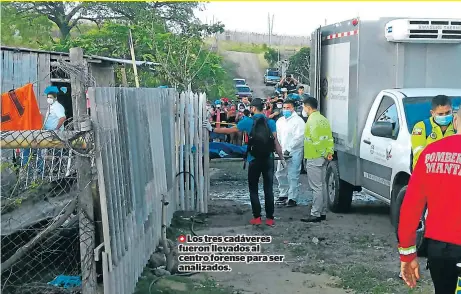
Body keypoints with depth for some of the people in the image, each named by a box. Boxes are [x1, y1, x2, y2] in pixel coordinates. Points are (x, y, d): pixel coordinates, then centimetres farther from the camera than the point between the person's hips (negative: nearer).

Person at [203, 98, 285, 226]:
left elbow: (229, 130, 3)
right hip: (268, 160, 2)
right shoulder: (270, 122, 0)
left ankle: (257, 217, 7)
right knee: (269, 189, 6)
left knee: (253, 189, 10)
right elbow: (276, 143, -3)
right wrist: (282, 158, 4)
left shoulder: (248, 122, -4)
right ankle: (270, 218, 7)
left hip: (254, 161, -2)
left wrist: (212, 129, 14)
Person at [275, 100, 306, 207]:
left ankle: (292, 198, -4)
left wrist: (288, 149, -17)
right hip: (283, 152, 7)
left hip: (294, 152, -7)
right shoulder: (280, 121, 15)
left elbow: (299, 137, -14)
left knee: (293, 176, -8)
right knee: (280, 174, 13)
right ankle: (283, 195, 27)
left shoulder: (298, 121, -7)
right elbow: (277, 136, 16)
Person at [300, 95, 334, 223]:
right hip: (322, 158, 9)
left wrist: (323, 153, -12)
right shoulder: (323, 119, 13)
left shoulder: (312, 120, -16)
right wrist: (330, 151, 3)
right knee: (321, 186, 14)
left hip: (313, 158, -9)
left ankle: (315, 215, -4)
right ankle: (322, 213, 20)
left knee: (316, 187, -7)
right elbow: (329, 138, 10)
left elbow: (316, 140, -21)